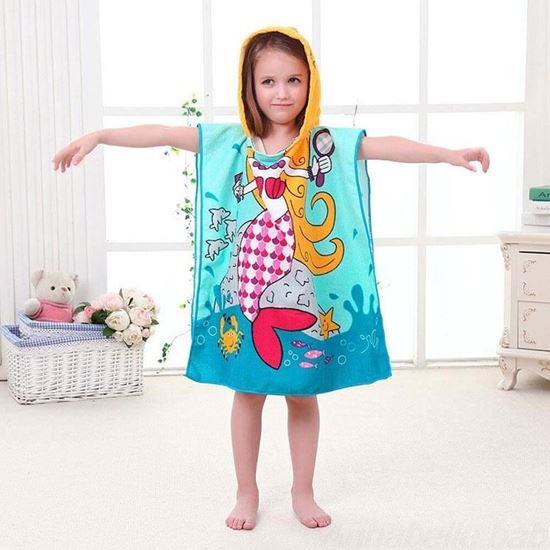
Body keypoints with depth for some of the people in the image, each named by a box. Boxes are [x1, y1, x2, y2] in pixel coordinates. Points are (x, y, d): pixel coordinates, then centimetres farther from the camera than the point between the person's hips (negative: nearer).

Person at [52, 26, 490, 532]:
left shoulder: (329, 144, -3)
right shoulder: (228, 143, -2)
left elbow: (389, 146, -13)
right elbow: (163, 134, -6)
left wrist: (449, 153, -25)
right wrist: (97, 137, -13)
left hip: (304, 293, 0)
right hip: (246, 293, 0)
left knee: (303, 393, 13)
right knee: (248, 392, 11)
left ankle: (303, 492, 30)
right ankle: (247, 493, 28)